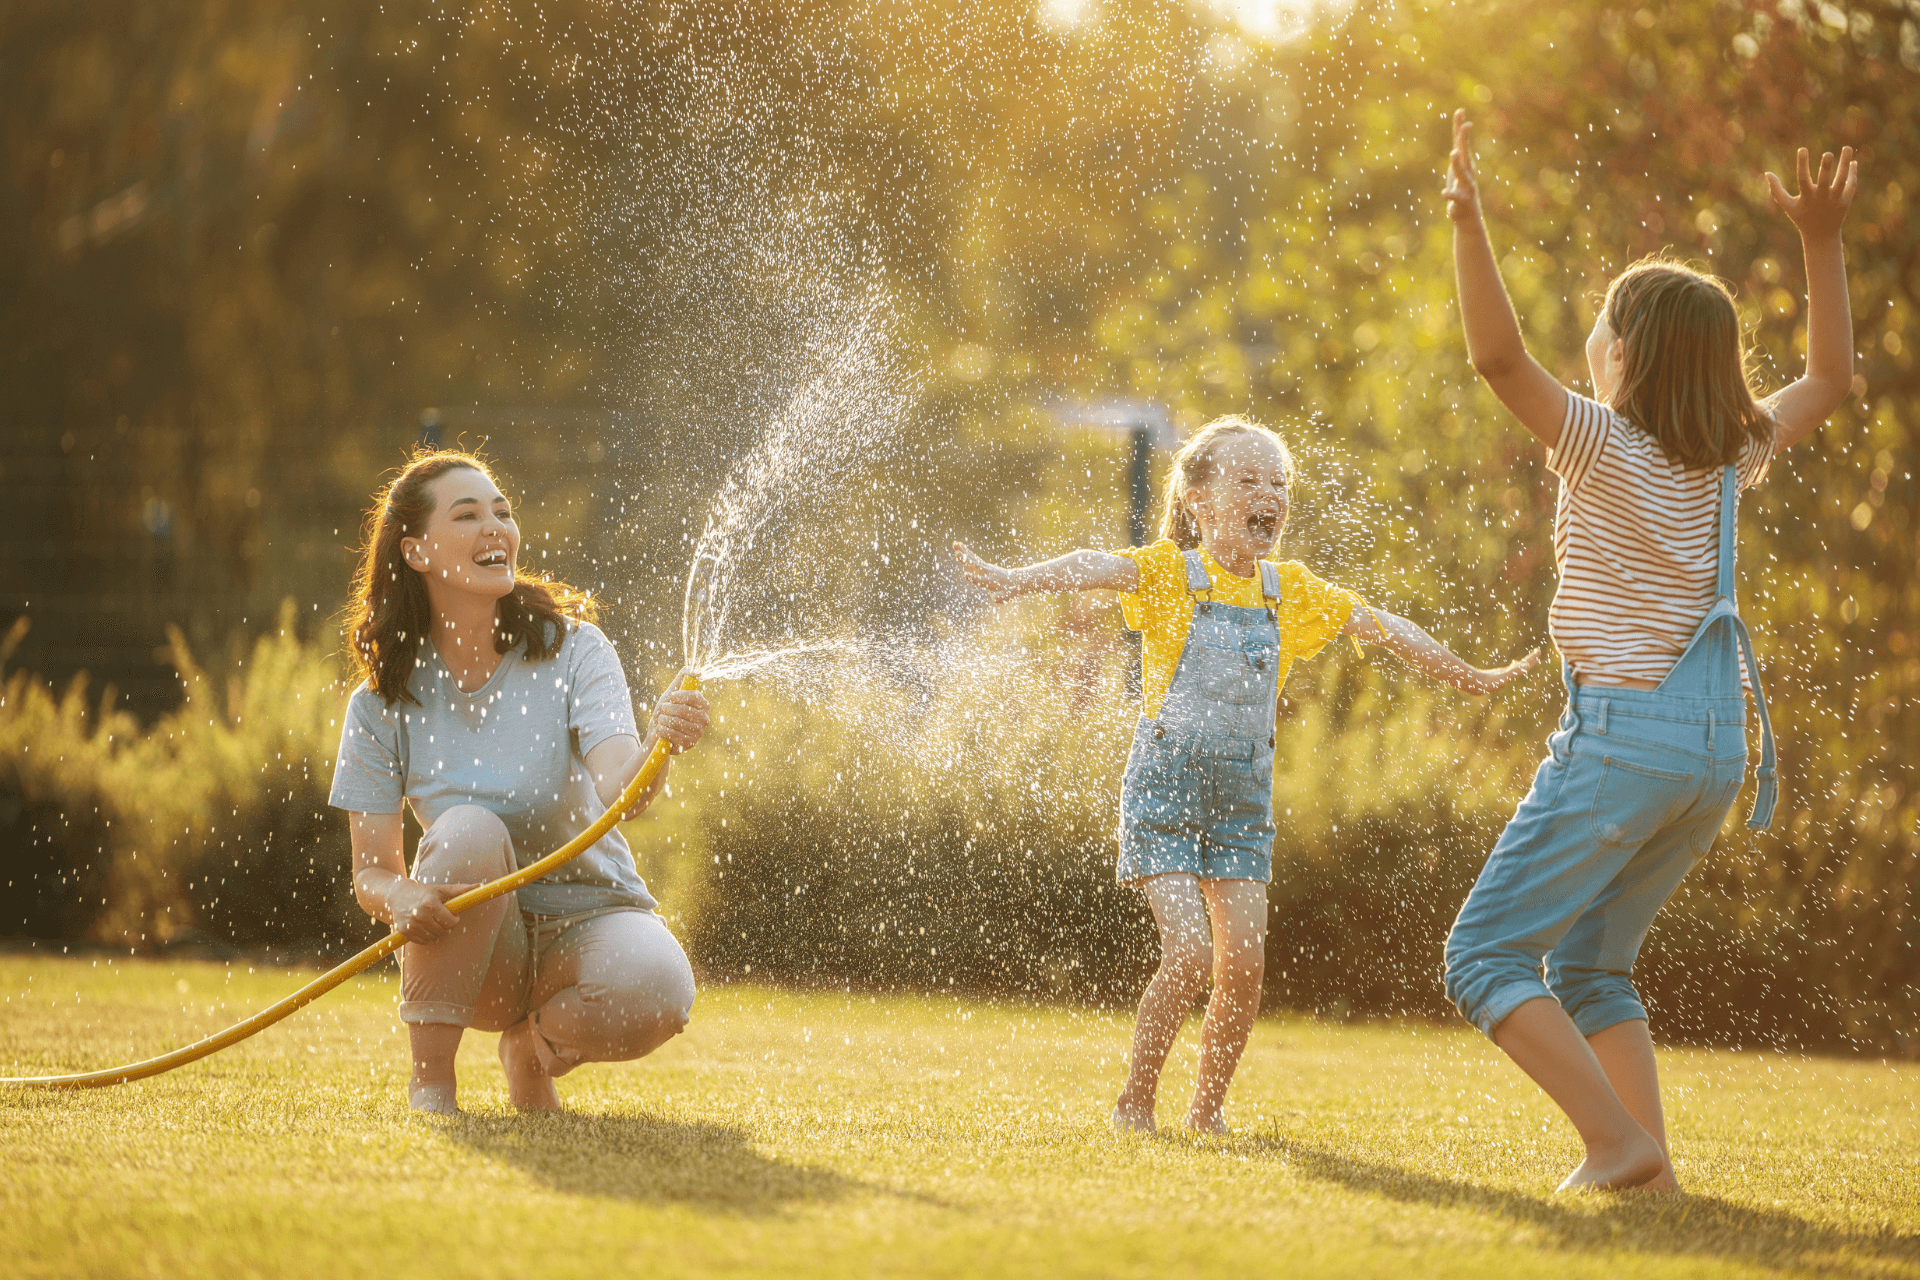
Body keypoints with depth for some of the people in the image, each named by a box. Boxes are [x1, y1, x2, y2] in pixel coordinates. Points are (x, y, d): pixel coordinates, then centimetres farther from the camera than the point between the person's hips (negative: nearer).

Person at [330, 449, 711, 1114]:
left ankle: (535, 1050, 2)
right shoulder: (382, 704, -5)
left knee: (656, 989, -34)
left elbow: (619, 792, -25)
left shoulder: (571, 650, -9)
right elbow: (371, 870, -4)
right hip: (476, 947, 0)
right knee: (469, 829, -32)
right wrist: (402, 898, -29)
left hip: (588, 916, 0)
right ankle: (429, 1080, -20)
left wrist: (655, 748, -49)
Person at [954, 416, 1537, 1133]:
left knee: (1244, 958, -5)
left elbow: (1385, 630, 15)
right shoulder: (1171, 574, -9)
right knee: (1190, 954, -15)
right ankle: (1134, 1102, 3)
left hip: (1243, 799, 5)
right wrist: (1016, 580, -49)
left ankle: (1208, 1107, 14)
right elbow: (1097, 569, -29)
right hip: (1166, 788, -5)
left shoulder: (1291, 592, 6)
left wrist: (1471, 679, 20)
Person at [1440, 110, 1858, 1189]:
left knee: (1486, 954, -2)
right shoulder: (1734, 457, 8)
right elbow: (1831, 379, 24)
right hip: (1720, 740, 7)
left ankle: (1620, 1140, -15)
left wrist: (1470, 222, -28)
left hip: (1625, 729, -7)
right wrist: (1823, 243, 19)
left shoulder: (1608, 446, -10)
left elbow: (1499, 356, -23)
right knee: (1589, 965, 19)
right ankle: (1649, 1160, 6)